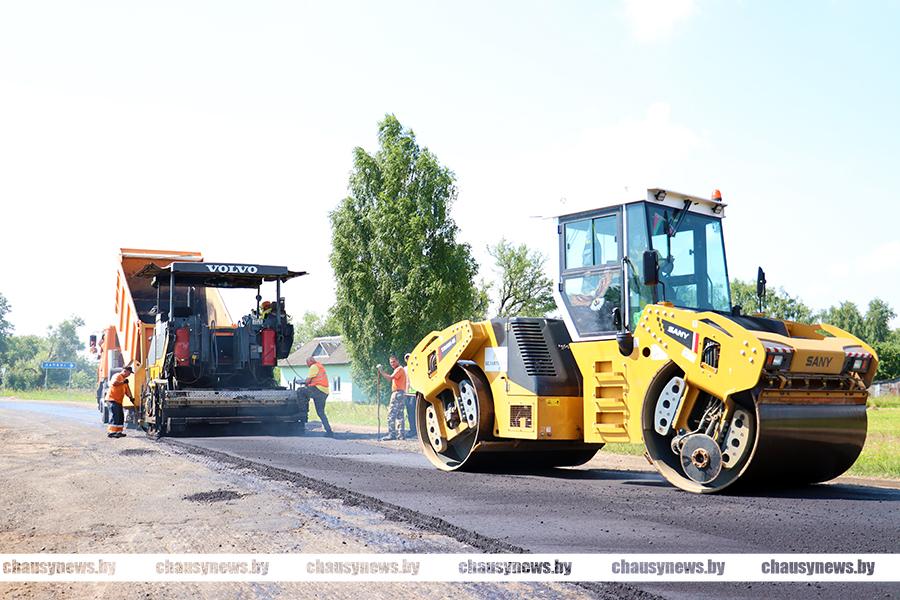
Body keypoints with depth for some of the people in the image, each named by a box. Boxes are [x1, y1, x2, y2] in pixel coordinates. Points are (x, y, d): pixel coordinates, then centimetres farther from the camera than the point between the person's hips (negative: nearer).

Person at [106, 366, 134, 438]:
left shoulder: (124, 379, 21)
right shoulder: (117, 376, -7)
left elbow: (127, 390, 22)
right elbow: (114, 383, -28)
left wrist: (131, 397, 10)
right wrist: (123, 382, -28)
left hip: (119, 401, 10)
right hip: (113, 399, -10)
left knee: (121, 416, 12)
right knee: (115, 416, -14)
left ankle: (119, 431, 19)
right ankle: (111, 432, -14)